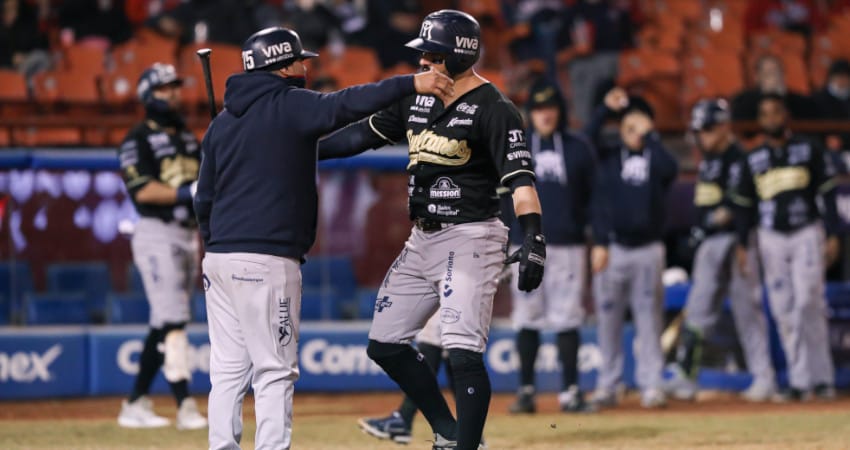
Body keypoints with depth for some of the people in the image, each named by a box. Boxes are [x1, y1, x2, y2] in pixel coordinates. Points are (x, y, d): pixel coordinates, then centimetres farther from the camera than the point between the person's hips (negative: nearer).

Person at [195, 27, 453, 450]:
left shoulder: (221, 122, 16)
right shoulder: (289, 106, -5)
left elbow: (204, 199, 18)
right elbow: (346, 104, -20)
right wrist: (410, 83, -22)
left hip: (219, 257, 7)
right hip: (268, 259, -7)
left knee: (228, 369, 8)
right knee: (275, 371, -5)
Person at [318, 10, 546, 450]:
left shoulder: (493, 109, -14)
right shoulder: (417, 97, 8)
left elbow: (520, 177, -23)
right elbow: (364, 134, 17)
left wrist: (533, 240, -35)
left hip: (469, 239, -9)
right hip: (423, 240, 9)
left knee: (462, 353, -18)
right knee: (384, 344, 11)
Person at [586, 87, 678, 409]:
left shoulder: (655, 158, 6)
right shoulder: (607, 158, 9)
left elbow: (669, 169, -15)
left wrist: (649, 136, -10)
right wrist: (605, 109, -8)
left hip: (648, 249, -1)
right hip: (612, 248, 1)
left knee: (649, 318, 0)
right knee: (608, 318, 3)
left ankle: (651, 385, 1)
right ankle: (607, 385, 8)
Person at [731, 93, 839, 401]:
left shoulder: (809, 152, 2)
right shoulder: (753, 160, 9)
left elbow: (827, 195, 1)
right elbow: (744, 204, 12)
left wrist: (832, 236, -7)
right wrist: (742, 245, 4)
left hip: (807, 235, -3)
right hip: (772, 238, 3)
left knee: (809, 304, -13)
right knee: (783, 310, -1)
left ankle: (822, 378, -8)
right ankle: (799, 381, 1)